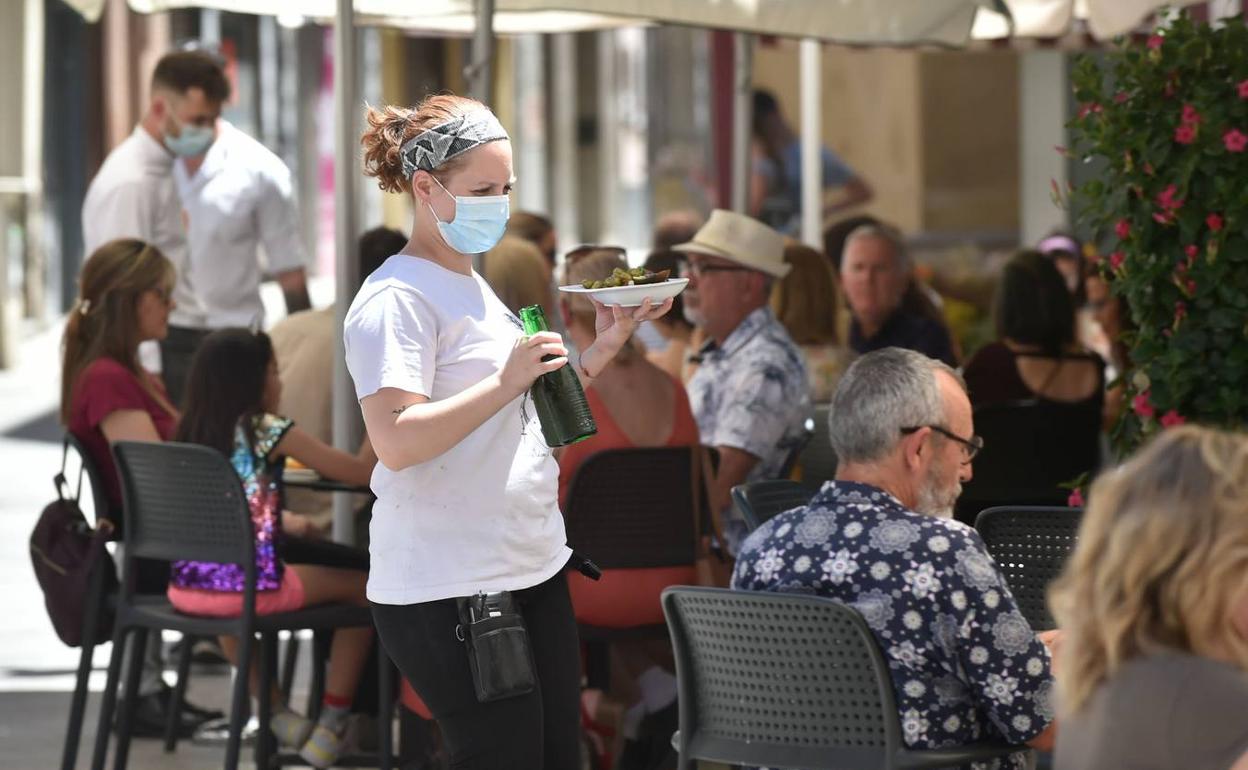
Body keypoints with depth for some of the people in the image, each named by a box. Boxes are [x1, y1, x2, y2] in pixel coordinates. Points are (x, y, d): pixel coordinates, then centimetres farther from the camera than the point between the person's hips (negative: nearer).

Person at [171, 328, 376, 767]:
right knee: (362, 587, 15)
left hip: (187, 589, 6)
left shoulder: (190, 433, 9)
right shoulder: (269, 431, -6)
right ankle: (328, 730, 15)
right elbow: (361, 473, -2)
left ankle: (279, 715, 43)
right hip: (248, 586, -6)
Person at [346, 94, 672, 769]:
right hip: (449, 592, -9)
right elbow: (396, 442, -24)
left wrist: (603, 347, 13)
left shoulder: (474, 289, 18)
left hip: (531, 573, 9)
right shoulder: (397, 300, -12)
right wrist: (507, 381, -24)